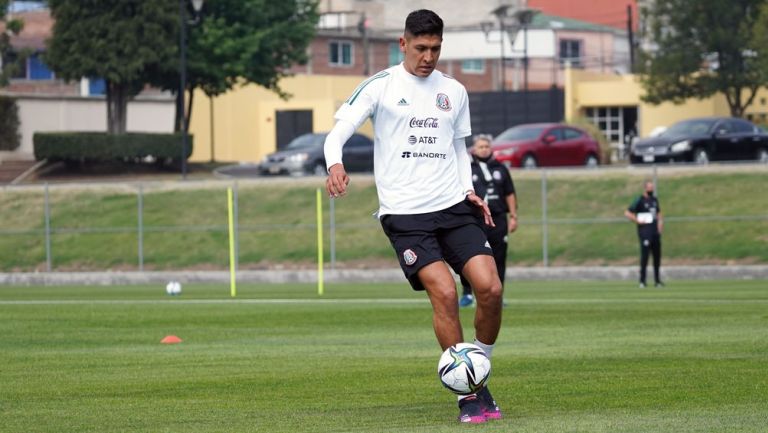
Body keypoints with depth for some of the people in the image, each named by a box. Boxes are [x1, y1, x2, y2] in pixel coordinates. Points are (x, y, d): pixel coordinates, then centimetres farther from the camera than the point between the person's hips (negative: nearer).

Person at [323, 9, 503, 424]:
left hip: (454, 207, 4)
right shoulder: (380, 86, -1)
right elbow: (337, 133, -7)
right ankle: (468, 395, -8)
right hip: (404, 214, -4)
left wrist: (468, 190, 9)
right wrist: (335, 165, -29)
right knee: (444, 293, -19)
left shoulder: (454, 91, 13)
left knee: (490, 288, -13)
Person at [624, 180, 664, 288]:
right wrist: (638, 221, -15)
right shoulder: (640, 200, -7)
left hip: (655, 232, 7)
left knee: (657, 256, 9)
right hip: (645, 232, -7)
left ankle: (657, 280, 17)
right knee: (644, 255, -9)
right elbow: (627, 213, -10)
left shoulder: (654, 200, 14)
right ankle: (642, 281, -5)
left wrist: (660, 222, 12)